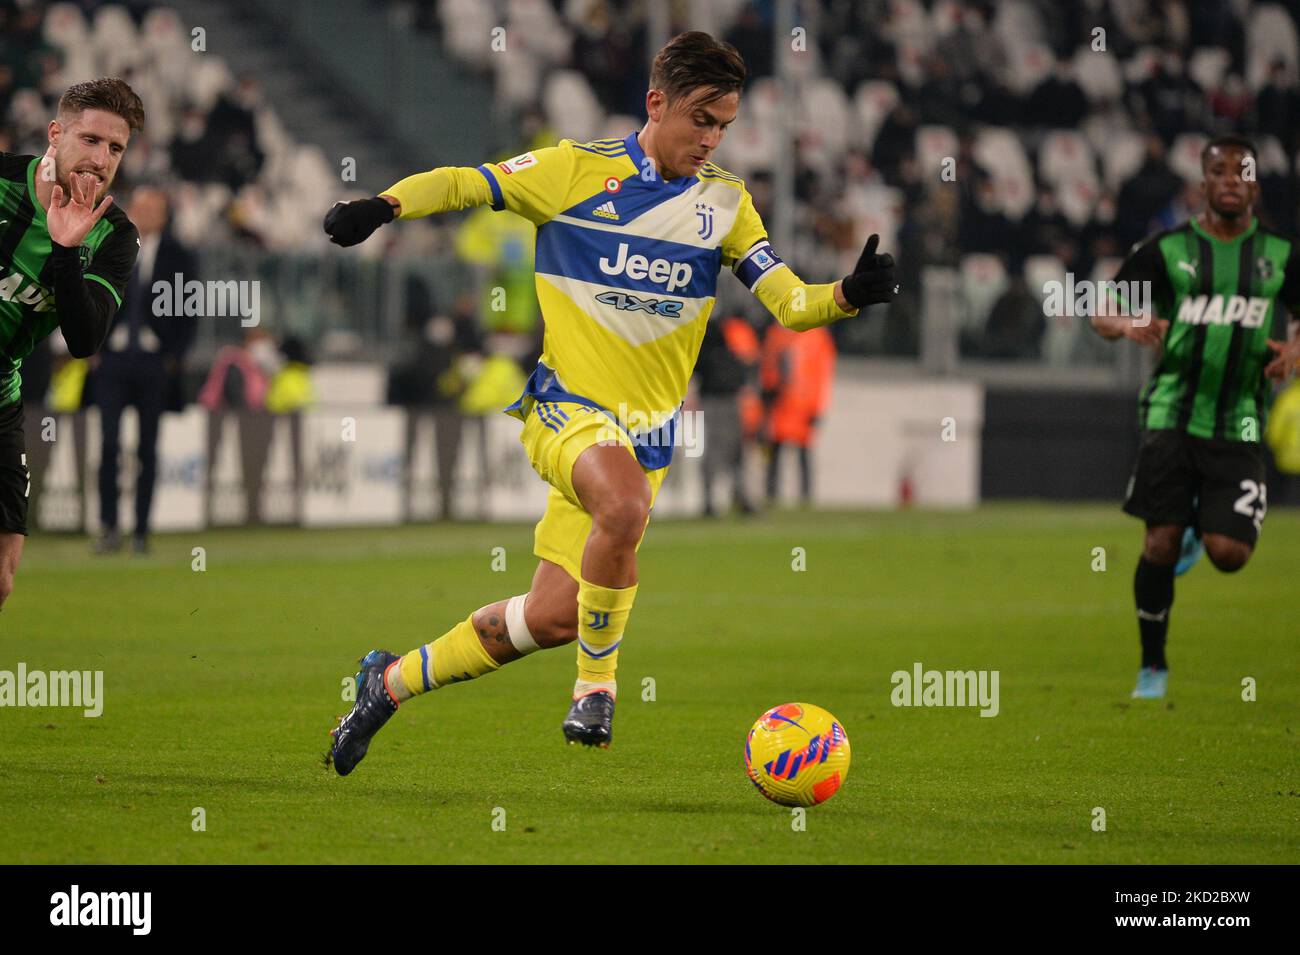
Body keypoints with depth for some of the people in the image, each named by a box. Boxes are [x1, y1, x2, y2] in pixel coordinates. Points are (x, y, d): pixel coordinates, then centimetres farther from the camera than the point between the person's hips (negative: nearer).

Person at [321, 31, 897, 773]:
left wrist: (850, 295, -21)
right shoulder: (577, 170, -4)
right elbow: (461, 184, 0)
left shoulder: (725, 202, 5)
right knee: (625, 508, -37)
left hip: (647, 433, 4)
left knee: (551, 616, 0)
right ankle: (598, 685, -16)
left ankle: (392, 682, 23)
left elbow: (788, 302, 0)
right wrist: (386, 205, -19)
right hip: (565, 406, -4)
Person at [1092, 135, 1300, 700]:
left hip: (1238, 428, 1)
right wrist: (1127, 323, -20)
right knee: (1159, 545, -8)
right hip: (1172, 415, -1)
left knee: (1229, 554, -9)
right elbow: (1102, 314, 3)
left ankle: (1200, 528, 29)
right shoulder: (1167, 250, 2)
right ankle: (1152, 668, 9)